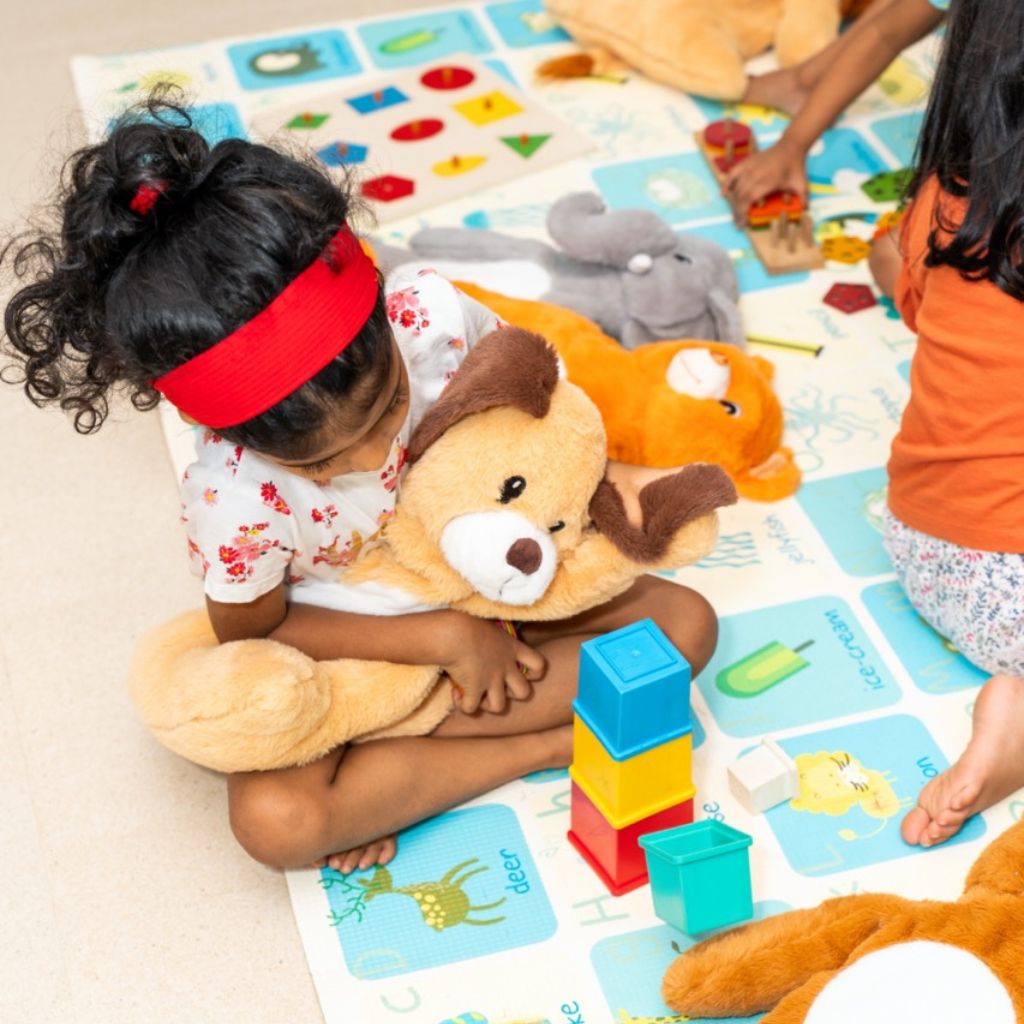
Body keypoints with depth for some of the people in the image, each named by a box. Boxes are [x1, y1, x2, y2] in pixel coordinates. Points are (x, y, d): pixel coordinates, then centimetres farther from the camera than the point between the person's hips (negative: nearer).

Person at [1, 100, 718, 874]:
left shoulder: (436, 317, -27)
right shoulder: (233, 497, -33)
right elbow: (254, 633, -17)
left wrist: (596, 477, -21)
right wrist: (444, 639, -22)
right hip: (349, 646, -4)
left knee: (687, 621, -13)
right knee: (273, 820, -28)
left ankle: (392, 760, -15)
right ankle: (542, 744, -14)